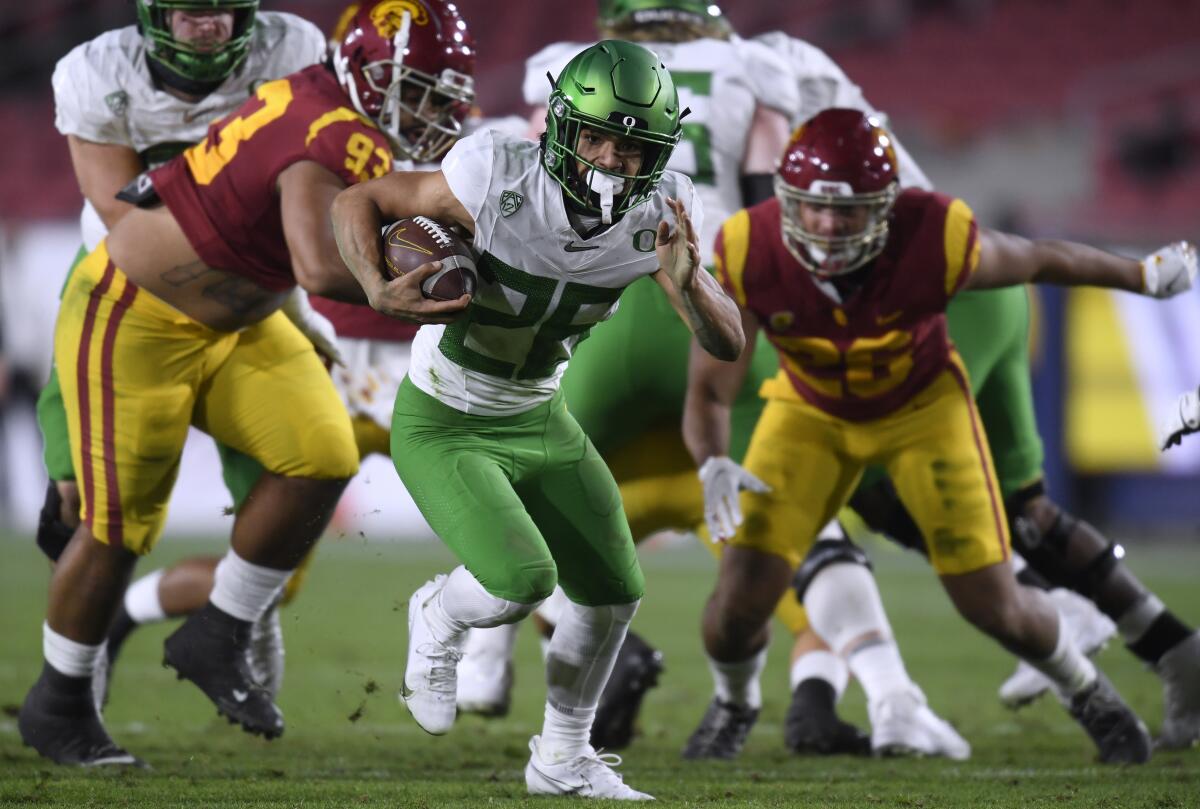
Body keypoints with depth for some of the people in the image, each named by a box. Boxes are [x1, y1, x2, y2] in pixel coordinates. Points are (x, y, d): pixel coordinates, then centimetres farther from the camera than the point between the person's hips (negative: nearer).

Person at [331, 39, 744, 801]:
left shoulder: (660, 215, -15)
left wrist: (687, 282, -37)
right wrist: (380, 290, -34)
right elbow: (357, 203, -16)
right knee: (522, 580, -22)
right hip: (443, 426, -5)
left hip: (540, 422, 6)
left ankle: (563, 759, 32)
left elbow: (728, 344, -16)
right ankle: (440, 618, 16)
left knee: (614, 593, 7)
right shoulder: (501, 181, -29)